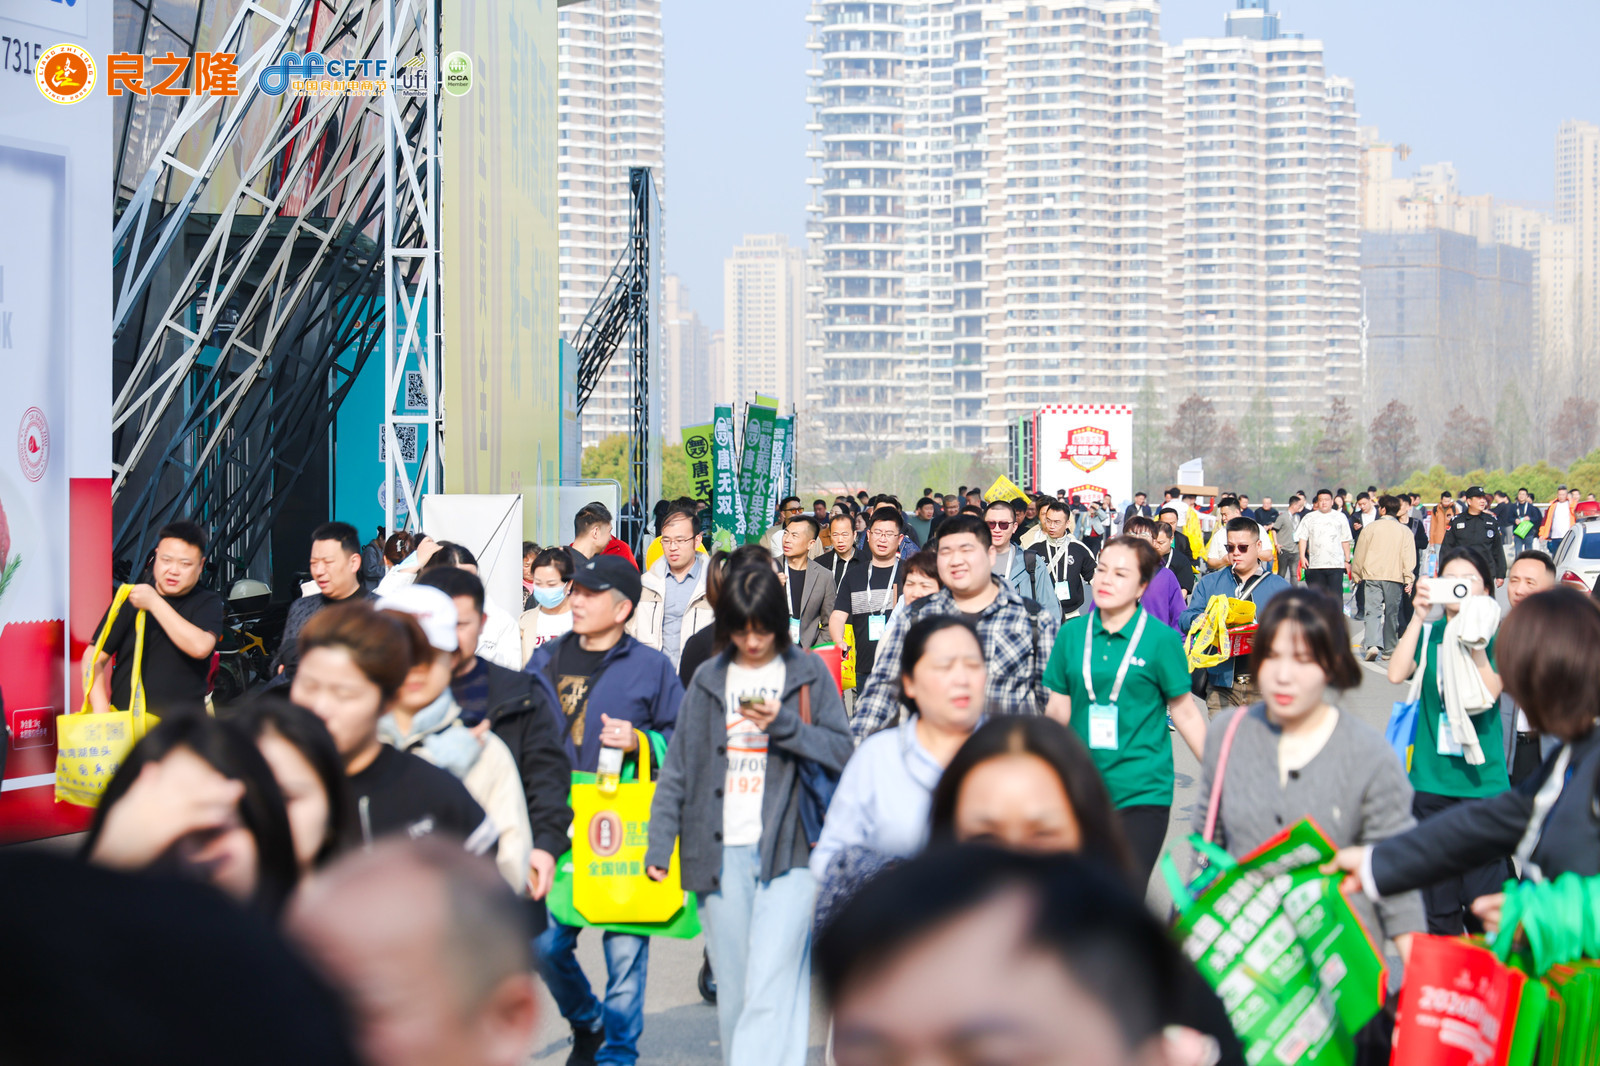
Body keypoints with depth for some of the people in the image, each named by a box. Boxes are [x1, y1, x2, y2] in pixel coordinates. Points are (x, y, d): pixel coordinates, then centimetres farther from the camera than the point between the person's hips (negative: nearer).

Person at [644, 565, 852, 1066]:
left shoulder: (809, 674, 7)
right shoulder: (709, 680, 14)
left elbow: (841, 751, 2)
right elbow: (677, 768, 14)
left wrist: (784, 724, -12)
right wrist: (659, 845, 7)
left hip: (789, 850, -3)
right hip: (722, 852, 3)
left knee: (771, 985, -13)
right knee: (733, 991, 6)